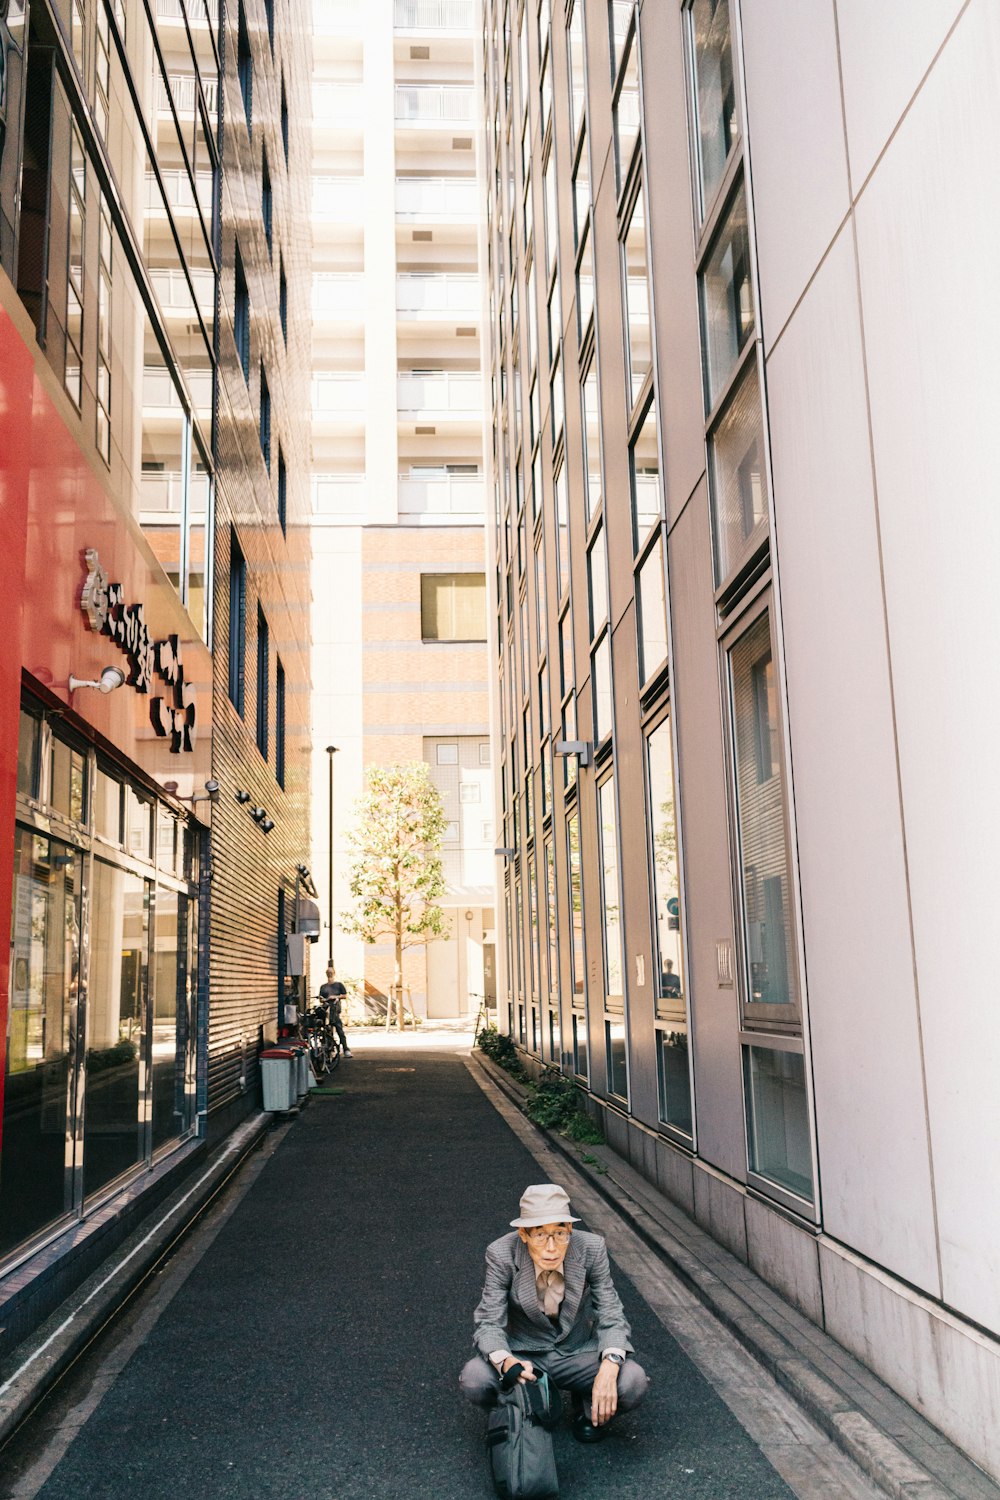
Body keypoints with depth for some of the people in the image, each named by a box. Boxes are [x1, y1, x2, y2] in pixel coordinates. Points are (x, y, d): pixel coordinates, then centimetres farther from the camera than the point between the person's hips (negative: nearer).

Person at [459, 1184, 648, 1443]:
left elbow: (611, 1316, -14)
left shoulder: (591, 1249, -19)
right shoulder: (501, 1254, -21)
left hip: (579, 1354, 0)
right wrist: (506, 1362, -41)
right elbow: (489, 1322, -18)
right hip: (523, 1353, 0)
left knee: (632, 1383, -29)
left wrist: (609, 1367, -35)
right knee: (473, 1382, -30)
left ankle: (589, 1407, 8)